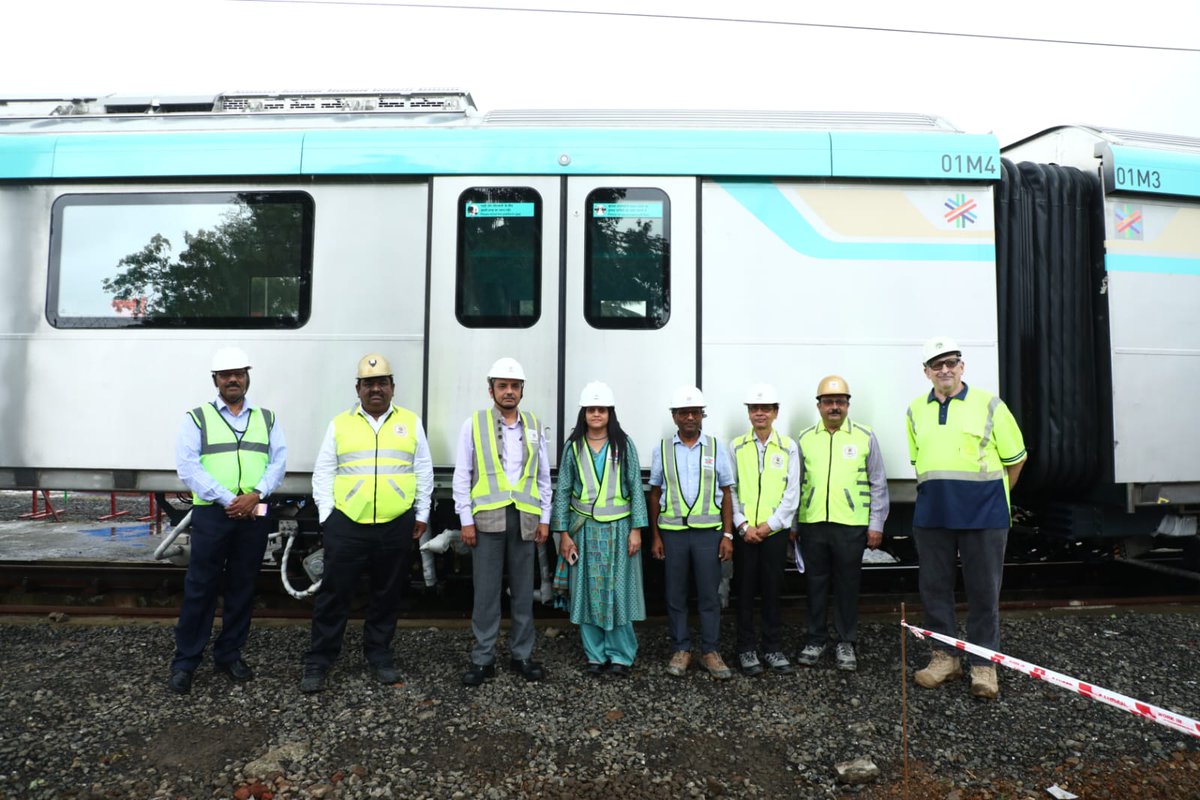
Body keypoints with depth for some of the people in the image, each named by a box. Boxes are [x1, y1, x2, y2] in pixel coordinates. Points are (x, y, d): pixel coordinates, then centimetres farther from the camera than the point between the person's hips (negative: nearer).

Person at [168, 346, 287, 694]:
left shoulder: (267, 419, 12)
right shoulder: (197, 418, 4)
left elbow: (278, 462, 3)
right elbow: (187, 466, -7)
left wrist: (255, 494, -14)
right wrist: (227, 500, -15)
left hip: (254, 515, 3)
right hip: (212, 513, -3)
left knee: (242, 587, 10)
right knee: (200, 587, -1)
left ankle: (229, 655, 23)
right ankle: (184, 662, 10)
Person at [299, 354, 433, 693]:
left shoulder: (410, 422, 7)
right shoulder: (340, 424, 5)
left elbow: (423, 472, 9)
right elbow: (323, 474, 7)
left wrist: (421, 514, 7)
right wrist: (326, 515, -1)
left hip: (396, 526, 1)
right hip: (346, 525, -1)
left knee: (387, 596, 13)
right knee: (334, 595, 4)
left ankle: (379, 656, 29)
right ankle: (317, 663, 16)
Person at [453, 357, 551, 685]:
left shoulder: (534, 426, 9)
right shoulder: (474, 424, 0)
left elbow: (544, 476, 11)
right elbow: (462, 476, -1)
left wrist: (544, 519, 7)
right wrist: (466, 520, -5)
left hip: (524, 519, 3)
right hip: (486, 518, -2)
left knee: (523, 591, 10)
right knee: (486, 592, 3)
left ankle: (521, 655, 23)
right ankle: (483, 658, 16)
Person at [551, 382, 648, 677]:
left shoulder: (624, 445, 0)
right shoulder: (573, 447, 3)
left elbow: (636, 488, 0)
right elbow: (563, 491, 3)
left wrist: (636, 529, -6)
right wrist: (563, 533, -1)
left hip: (618, 528, -1)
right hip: (584, 528, 1)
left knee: (618, 591, 2)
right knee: (588, 592, 6)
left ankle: (620, 655, 16)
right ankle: (595, 655, 19)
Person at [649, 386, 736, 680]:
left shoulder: (716, 447, 4)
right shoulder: (662, 449, 4)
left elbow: (726, 494, 6)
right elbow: (655, 495, 8)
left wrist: (728, 535, 0)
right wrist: (655, 536, 5)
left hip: (708, 531, 0)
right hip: (673, 532, 1)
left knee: (709, 595, 5)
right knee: (675, 595, 8)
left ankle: (710, 651, 17)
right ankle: (681, 650, 20)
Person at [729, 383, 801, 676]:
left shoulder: (788, 447, 3)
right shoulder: (736, 447, 3)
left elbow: (792, 493, -1)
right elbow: (729, 490, 0)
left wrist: (770, 524, -9)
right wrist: (743, 525, -9)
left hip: (775, 531, 0)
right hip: (744, 532, 0)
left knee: (772, 589, 7)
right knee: (745, 590, 6)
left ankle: (774, 648, 20)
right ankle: (746, 649, 17)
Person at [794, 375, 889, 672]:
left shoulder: (865, 437, 3)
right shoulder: (805, 439, 8)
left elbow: (878, 484, 5)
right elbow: (796, 485, 12)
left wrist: (876, 525, 0)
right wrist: (792, 525, 9)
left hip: (851, 525, -1)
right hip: (812, 525, 2)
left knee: (848, 585, 6)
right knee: (815, 584, 9)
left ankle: (846, 643, 20)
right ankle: (816, 640, 22)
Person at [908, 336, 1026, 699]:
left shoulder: (989, 404, -1)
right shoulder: (916, 410, 9)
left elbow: (1015, 458, 7)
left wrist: (993, 494, 12)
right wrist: (936, 493, 14)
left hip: (982, 515, -3)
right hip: (931, 516, 4)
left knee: (983, 591, 4)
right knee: (934, 588, 9)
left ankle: (983, 665, 15)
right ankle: (944, 657, 22)